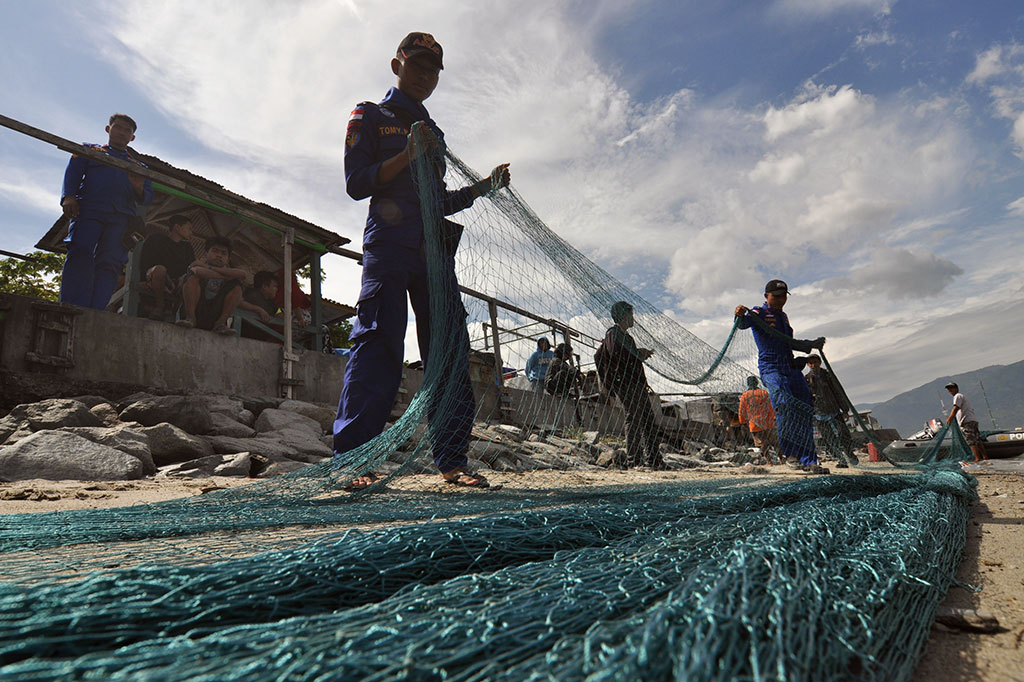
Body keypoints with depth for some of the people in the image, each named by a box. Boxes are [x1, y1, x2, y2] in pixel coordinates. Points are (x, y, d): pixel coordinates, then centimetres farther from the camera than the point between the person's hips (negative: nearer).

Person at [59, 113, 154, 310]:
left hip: (121, 215, 1)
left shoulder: (140, 166, 33)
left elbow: (147, 198, 19)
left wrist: (139, 188, -5)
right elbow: (72, 172, 12)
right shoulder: (89, 150, 29)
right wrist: (68, 196, -8)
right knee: (81, 253, -22)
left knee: (109, 263, -17)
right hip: (88, 208, -1)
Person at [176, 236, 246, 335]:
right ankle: (190, 318, -19)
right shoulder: (199, 265, 4)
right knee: (193, 275, -15)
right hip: (194, 312, -2)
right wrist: (226, 277, -14)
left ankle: (220, 324, -18)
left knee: (236, 284, -10)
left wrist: (210, 268, -10)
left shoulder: (226, 271, 11)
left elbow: (244, 274, -14)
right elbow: (200, 272, -24)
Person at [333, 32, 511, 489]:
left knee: (450, 350, -3)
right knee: (378, 345, -15)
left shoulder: (434, 133, 30)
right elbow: (356, 183, 0)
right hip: (388, 243, -5)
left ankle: (451, 461, -1)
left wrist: (484, 186, 17)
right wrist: (407, 155, -11)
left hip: (434, 247, 6)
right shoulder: (370, 116, 13)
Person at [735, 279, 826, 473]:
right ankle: (789, 453, -13)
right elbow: (744, 323, -23)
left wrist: (813, 344, 28)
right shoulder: (759, 313, 0)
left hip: (792, 369, 8)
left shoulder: (783, 316, 23)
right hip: (771, 370, -8)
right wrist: (740, 315, -44)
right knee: (785, 406, -26)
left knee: (805, 414, 6)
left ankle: (809, 461, 14)